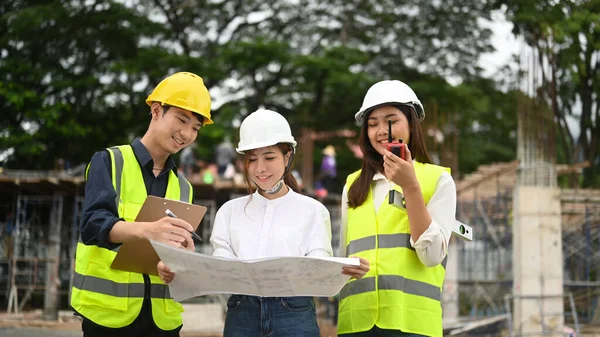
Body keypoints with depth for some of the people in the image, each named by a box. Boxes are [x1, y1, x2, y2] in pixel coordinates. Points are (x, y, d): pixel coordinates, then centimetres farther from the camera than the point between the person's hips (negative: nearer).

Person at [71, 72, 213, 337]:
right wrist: (145, 230, -34)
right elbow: (93, 225, -15)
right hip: (108, 310, -4)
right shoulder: (109, 162, -1)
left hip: (162, 315, 4)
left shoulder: (183, 188, 13)